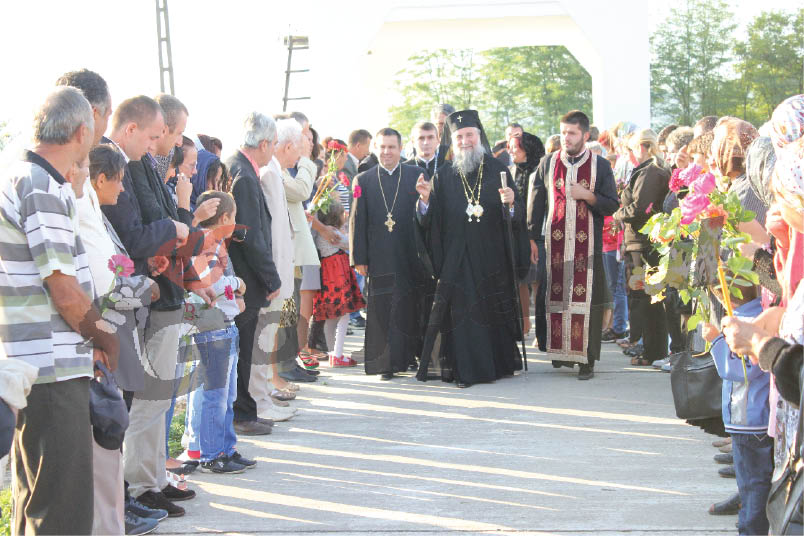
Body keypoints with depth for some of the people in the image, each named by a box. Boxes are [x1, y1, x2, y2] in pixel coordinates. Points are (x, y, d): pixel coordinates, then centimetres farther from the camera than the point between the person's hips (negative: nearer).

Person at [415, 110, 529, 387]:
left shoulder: (497, 170, 5)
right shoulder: (444, 175, 7)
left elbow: (518, 216, 0)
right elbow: (429, 220, 2)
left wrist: (510, 203, -21)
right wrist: (426, 198, -16)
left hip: (492, 256, 0)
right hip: (457, 258, 0)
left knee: (493, 309, 5)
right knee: (461, 310, -5)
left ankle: (498, 363, 17)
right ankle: (465, 369, 0)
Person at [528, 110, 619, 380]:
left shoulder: (600, 165, 4)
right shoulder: (548, 163, 9)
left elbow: (612, 206, 3)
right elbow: (536, 202, 12)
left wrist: (587, 195, -13)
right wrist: (533, 237, 6)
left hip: (587, 244, -2)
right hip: (555, 243, 2)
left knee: (585, 297, -6)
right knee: (556, 296, -1)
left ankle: (586, 359, -2)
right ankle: (561, 350, 10)